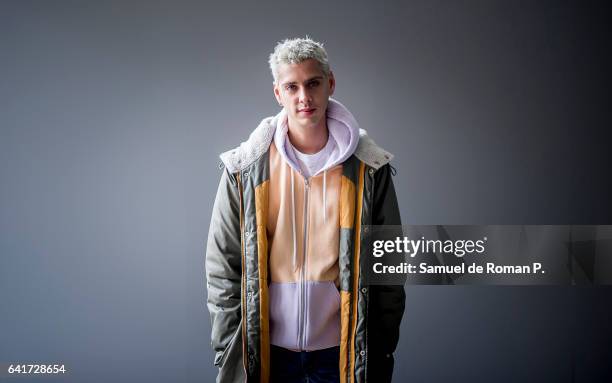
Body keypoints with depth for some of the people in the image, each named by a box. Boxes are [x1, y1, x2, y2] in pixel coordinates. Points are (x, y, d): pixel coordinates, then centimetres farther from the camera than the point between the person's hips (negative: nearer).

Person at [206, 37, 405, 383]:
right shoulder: (245, 169, -5)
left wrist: (383, 353, 1)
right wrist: (228, 353, -1)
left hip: (343, 351, 0)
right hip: (267, 351, 0)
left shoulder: (369, 169, -4)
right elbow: (222, 268, 0)